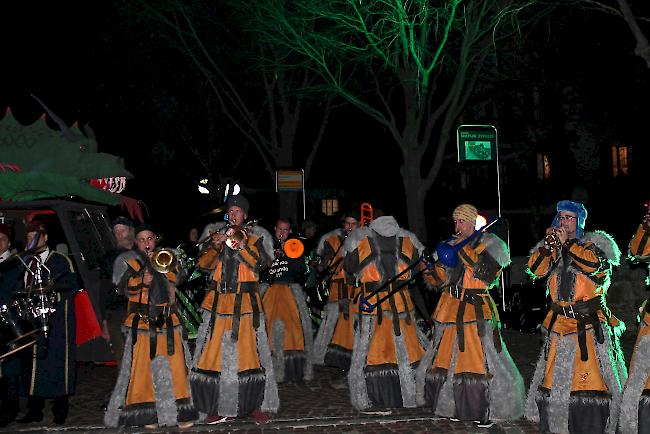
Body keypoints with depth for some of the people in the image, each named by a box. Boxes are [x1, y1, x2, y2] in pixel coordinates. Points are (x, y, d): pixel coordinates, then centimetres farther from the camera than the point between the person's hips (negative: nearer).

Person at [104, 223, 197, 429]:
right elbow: (124, 286, -4)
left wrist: (162, 265, -5)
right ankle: (146, 414, 4)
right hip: (141, 320, -2)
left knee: (175, 365, -4)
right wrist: (141, 280, -19)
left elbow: (177, 277, 7)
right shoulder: (128, 260, 9)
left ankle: (179, 412, 2)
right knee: (142, 366, -5)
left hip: (168, 321, 2)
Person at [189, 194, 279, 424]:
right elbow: (203, 264, 3)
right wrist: (216, 245, -11)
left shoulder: (255, 236, 7)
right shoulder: (217, 234, 13)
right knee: (215, 352, -1)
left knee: (248, 351, -4)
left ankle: (255, 404, 7)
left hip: (246, 302, -2)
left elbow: (261, 263, -8)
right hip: (218, 302, 2)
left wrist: (242, 245, -16)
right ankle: (218, 406, 9)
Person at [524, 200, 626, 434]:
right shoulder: (552, 249, 16)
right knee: (553, 377, 6)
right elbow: (536, 269, 3)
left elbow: (594, 263, -18)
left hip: (590, 325, -5)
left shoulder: (593, 244, 3)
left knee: (591, 377, -11)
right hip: (559, 324, 5)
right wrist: (548, 245, -8)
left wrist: (567, 244, -12)